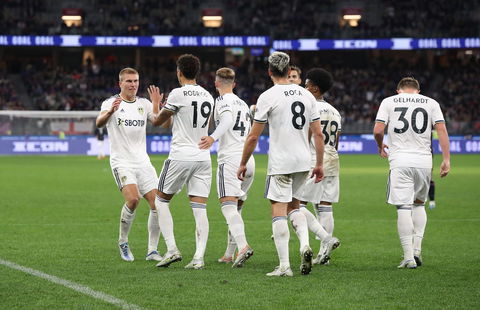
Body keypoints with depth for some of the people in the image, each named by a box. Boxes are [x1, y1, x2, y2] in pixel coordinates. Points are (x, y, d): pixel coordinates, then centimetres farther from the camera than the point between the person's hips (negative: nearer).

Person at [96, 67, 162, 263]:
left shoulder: (144, 104, 11)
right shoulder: (111, 103, -3)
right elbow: (99, 123, -21)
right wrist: (110, 111, -42)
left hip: (143, 162, 5)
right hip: (121, 161, -5)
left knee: (157, 203, -5)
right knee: (133, 199, -25)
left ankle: (152, 250, 6)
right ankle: (123, 242, -3)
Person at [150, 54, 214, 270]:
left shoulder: (178, 94, -8)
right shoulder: (208, 97, 11)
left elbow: (157, 122, 0)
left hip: (181, 155, -5)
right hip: (203, 157, 5)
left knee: (161, 201, 11)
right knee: (199, 208, 1)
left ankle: (172, 249, -1)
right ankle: (199, 257, -9)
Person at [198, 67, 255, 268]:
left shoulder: (223, 100, 0)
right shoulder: (243, 104, 24)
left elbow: (228, 120, -22)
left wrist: (213, 137, -36)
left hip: (230, 159, -8)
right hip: (248, 160, 8)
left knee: (228, 205, -18)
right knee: (236, 208, 14)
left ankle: (243, 247, -37)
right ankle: (229, 254, 16)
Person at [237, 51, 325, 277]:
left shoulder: (268, 97, -7)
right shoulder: (306, 95, 7)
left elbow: (253, 137, -6)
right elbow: (318, 134, 8)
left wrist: (243, 164, 5)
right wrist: (320, 164, 16)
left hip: (280, 163, -5)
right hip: (303, 161, 5)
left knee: (278, 211, -2)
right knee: (293, 205, 22)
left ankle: (284, 266, -6)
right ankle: (305, 244, -1)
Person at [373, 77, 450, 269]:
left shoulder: (389, 102, 7)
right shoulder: (431, 103, 11)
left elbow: (378, 130, -2)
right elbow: (442, 130, 1)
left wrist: (380, 146, 19)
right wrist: (446, 159, -1)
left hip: (400, 161, -2)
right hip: (423, 160, 2)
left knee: (403, 208, -2)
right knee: (419, 204, 21)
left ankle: (408, 258, -6)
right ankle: (417, 249, 10)